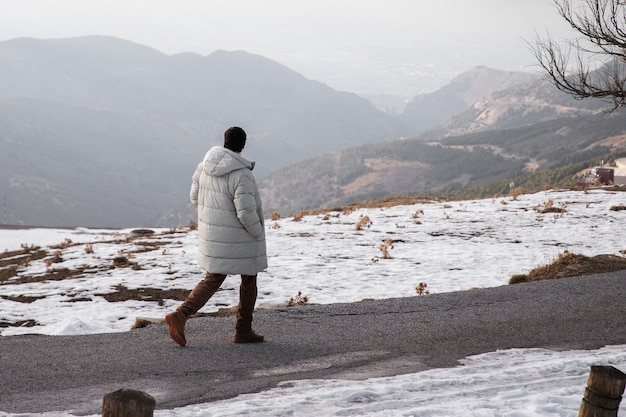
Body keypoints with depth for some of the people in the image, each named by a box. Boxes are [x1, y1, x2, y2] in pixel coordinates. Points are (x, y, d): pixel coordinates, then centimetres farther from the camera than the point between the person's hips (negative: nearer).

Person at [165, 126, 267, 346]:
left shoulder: (206, 164, -3)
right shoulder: (241, 174, -25)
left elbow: (196, 197, 8)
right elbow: (247, 212, -27)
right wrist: (258, 234, -9)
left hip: (212, 234, 6)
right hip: (238, 237, -6)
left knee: (212, 280, 15)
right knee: (249, 279, 15)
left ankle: (180, 315, -5)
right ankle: (243, 331, 22)